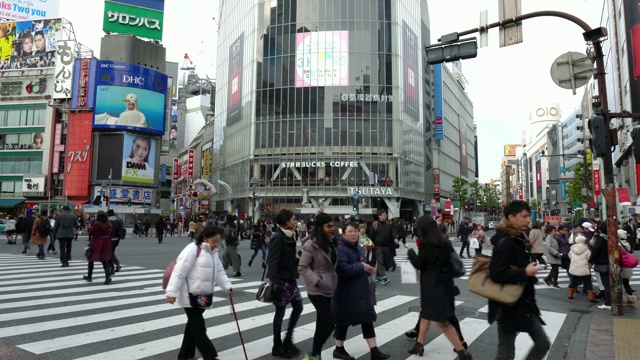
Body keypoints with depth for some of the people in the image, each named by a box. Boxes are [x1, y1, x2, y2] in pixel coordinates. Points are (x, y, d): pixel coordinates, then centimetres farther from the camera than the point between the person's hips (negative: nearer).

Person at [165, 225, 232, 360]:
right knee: (198, 327, -4)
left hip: (203, 296, 9)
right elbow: (179, 271, -21)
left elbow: (219, 272, 11)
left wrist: (227, 286, -5)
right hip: (190, 296, -9)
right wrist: (172, 292, -24)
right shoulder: (193, 249, -17)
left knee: (194, 325, 17)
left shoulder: (214, 252, 10)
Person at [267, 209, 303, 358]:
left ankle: (288, 340, 24)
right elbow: (272, 261, -22)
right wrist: (275, 282, -27)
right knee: (280, 312, 2)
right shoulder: (278, 238, -17)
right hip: (282, 280, -9)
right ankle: (277, 347, 16)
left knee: (298, 307, 11)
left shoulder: (289, 237, 9)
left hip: (290, 279, 9)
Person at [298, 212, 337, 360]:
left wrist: (334, 279, 11)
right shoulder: (311, 244, -18)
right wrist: (317, 281, -22)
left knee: (323, 323, 14)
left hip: (329, 289, 8)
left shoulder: (330, 241, 6)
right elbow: (302, 268, -16)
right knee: (329, 323, -8)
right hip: (317, 290, -8)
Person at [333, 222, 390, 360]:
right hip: (346, 293, -8)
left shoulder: (359, 248, 12)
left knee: (368, 320, 8)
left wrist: (368, 268, 0)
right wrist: (361, 266, -18)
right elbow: (344, 270, -30)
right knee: (344, 321, 6)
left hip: (361, 291, 8)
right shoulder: (340, 249, -18)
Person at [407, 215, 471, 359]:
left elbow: (419, 264, -9)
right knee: (426, 312, 21)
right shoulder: (444, 241, 5)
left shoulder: (426, 243, -15)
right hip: (444, 281, 8)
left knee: (442, 320, -4)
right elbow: (450, 259, 14)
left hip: (432, 283, -8)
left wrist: (411, 253, 6)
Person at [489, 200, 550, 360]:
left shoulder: (519, 239, 9)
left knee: (543, 344, 15)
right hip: (509, 305, -9)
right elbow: (497, 273, -30)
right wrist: (525, 273, -24)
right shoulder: (505, 242, -21)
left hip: (523, 304, 10)